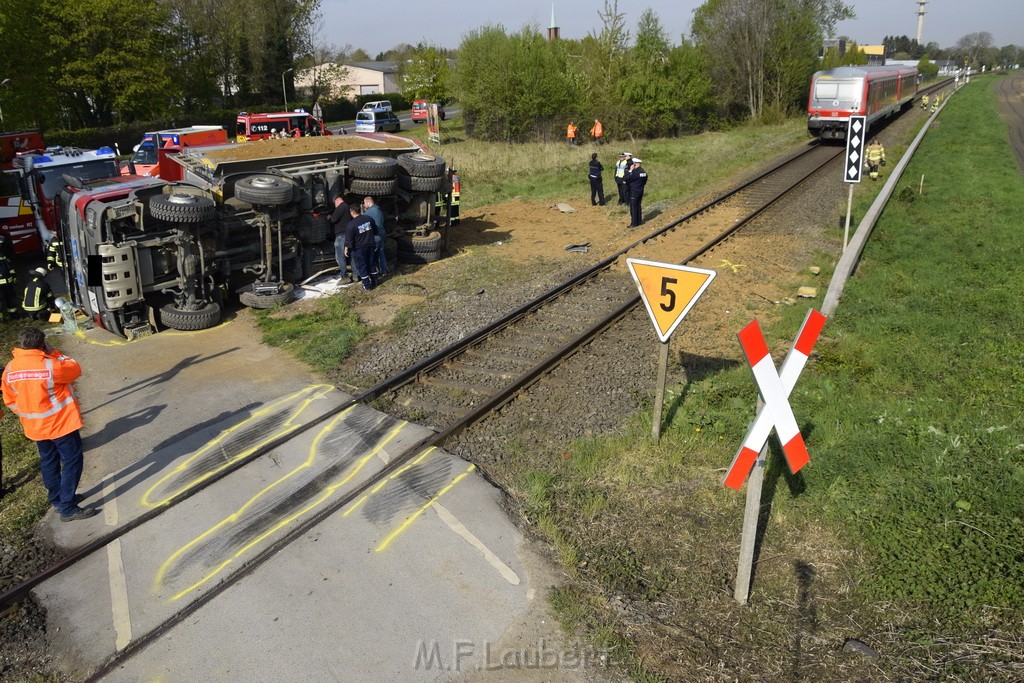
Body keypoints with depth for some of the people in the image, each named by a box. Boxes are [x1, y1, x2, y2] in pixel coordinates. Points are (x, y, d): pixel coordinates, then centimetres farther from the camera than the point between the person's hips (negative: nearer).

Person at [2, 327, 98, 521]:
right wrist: (53, 352, -6)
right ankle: (68, 509, 4)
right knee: (72, 462, 3)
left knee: (48, 462, 21)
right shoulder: (50, 366, -26)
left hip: (35, 427, 7)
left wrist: (29, 416, 19)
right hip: (61, 424, -7)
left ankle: (58, 499, 35)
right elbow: (75, 370, -8)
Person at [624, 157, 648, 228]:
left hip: (634, 191, -9)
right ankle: (639, 221, 22)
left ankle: (634, 223, -1)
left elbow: (627, 179, -18)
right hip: (641, 190, 9)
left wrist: (630, 170, -13)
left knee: (633, 207, -3)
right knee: (638, 206, 16)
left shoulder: (635, 172, -21)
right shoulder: (644, 172, 7)